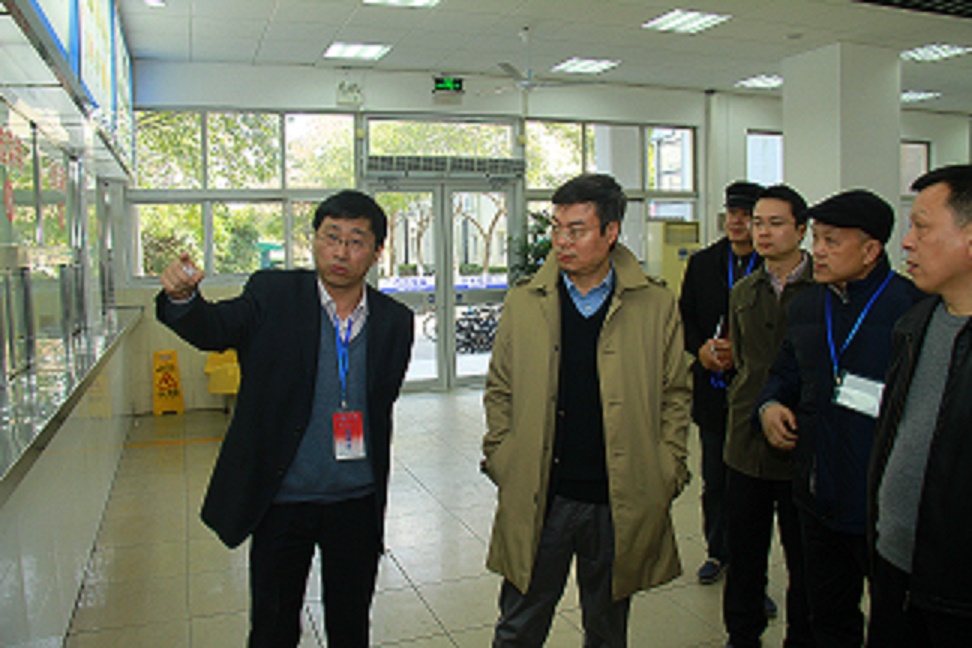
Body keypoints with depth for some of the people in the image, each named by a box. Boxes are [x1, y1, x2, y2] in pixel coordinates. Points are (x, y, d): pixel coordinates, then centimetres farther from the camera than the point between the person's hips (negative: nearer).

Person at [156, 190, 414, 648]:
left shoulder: (394, 321, -1)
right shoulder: (273, 296, -6)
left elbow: (383, 401, 6)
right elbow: (214, 329, -20)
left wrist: (376, 482, 2)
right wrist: (183, 298, -41)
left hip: (357, 503, 2)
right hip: (282, 499, -1)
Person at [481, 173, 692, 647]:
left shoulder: (656, 306, -2)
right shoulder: (523, 302, 2)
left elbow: (676, 394, 4)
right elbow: (499, 389, 8)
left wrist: (667, 471, -2)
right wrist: (499, 459, 0)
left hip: (621, 501, 0)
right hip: (537, 497, 1)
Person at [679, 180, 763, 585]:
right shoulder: (702, 264, 9)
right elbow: (685, 317, 11)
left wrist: (739, 353, -17)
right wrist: (701, 350, -7)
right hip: (712, 389, 4)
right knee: (714, 481, 14)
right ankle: (718, 551, 32)